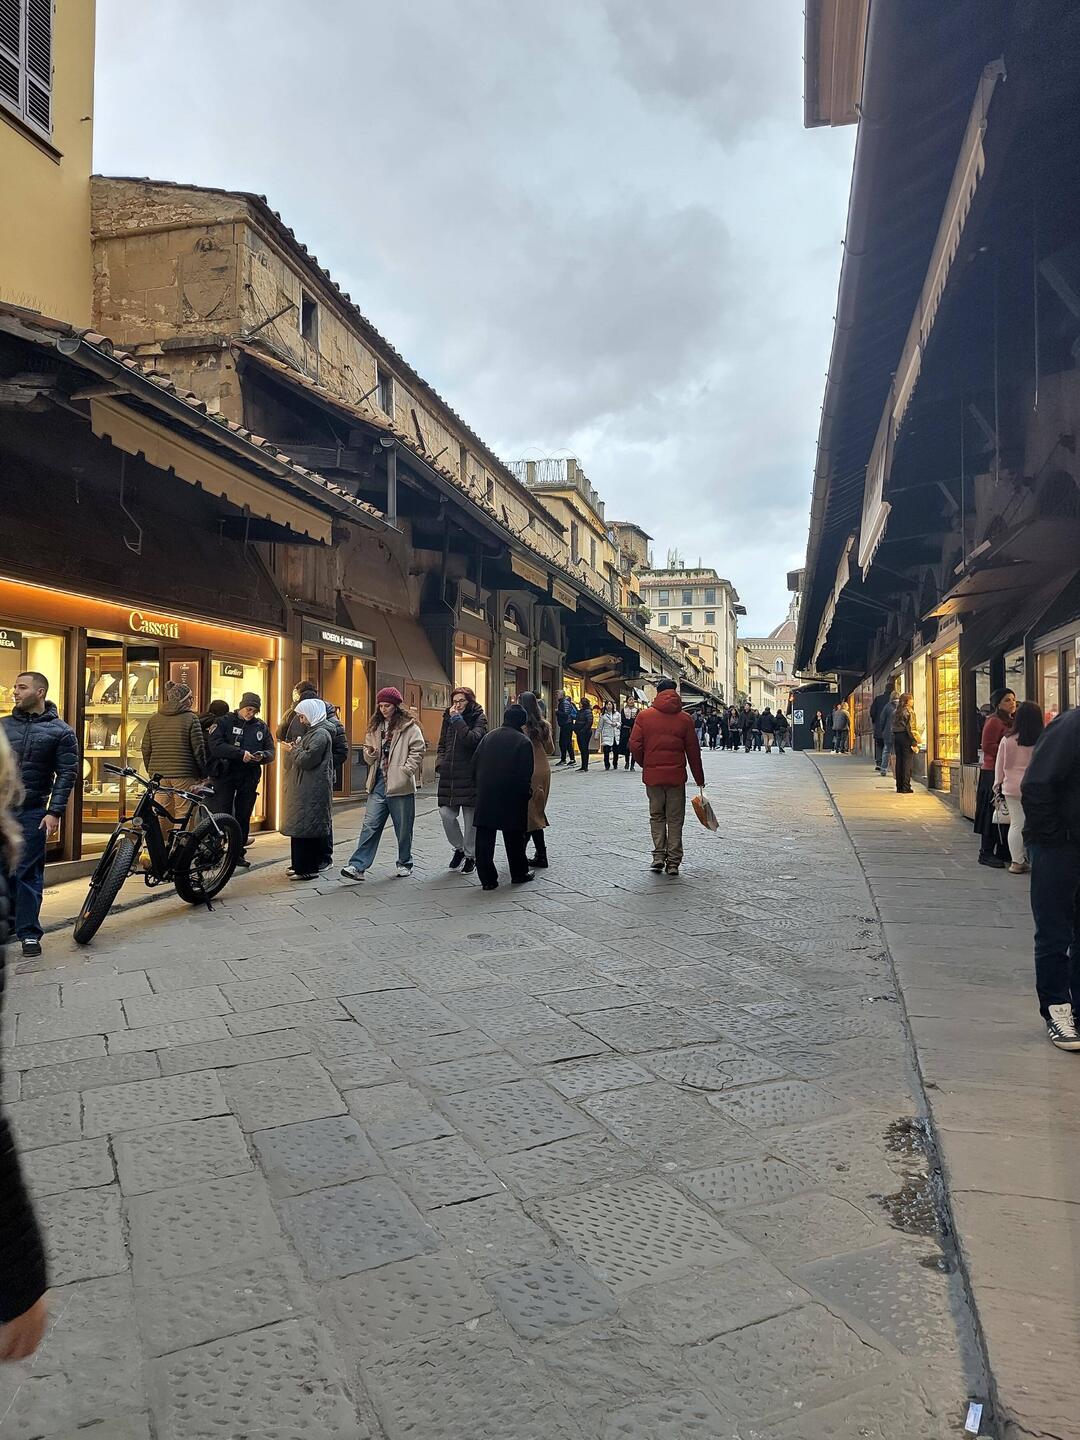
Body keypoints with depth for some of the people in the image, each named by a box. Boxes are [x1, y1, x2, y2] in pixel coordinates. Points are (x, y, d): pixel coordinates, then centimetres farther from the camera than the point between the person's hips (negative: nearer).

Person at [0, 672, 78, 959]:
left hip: (32, 811, -3)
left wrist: (54, 812, -10)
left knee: (28, 873, -1)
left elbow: (67, 774, -3)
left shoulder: (60, 731, -1)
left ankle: (28, 933, 7)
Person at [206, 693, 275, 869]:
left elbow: (270, 751, 11)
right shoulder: (224, 722, -2)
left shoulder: (261, 727, 11)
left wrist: (262, 756, -13)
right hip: (225, 775, -4)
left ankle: (238, 853, 18)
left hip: (249, 777, 4)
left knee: (244, 816, 9)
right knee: (223, 815, -6)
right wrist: (241, 753, -23)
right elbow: (215, 745, -16)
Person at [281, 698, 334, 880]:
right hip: (305, 788, 10)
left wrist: (292, 750, -6)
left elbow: (307, 759, -21)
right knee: (301, 825, 13)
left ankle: (309, 868, -4)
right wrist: (294, 748, 6)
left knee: (306, 827, -8)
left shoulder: (321, 734, -13)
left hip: (313, 789, -10)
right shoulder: (312, 732, 19)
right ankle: (300, 865, 20)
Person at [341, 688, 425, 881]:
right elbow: (367, 750, 21)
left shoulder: (409, 727, -5)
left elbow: (418, 751, -8)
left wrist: (406, 771, -16)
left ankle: (404, 864, 24)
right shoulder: (375, 726, 14)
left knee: (403, 828, 8)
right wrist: (369, 754, -2)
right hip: (378, 783, 5)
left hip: (400, 785, -4)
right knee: (370, 825, -1)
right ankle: (358, 866, -4)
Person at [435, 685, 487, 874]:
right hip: (449, 775, 4)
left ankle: (470, 856, 17)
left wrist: (458, 720, -18)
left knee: (470, 818, 2)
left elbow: (473, 740, -21)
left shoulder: (478, 718, -2)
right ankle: (459, 848, 20)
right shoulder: (448, 718, 13)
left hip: (470, 775, -4)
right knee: (446, 814, -3)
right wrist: (440, 762, 4)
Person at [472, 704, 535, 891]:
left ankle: (487, 878, 4)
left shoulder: (488, 737, 8)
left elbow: (476, 764, 9)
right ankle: (519, 873, 23)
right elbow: (526, 774, -10)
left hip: (485, 796, 3)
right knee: (514, 837, 11)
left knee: (484, 838, 5)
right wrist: (527, 793, 4)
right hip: (512, 798, -3)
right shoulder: (523, 742, -7)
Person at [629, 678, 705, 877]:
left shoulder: (644, 716, -1)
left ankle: (659, 856, 5)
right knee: (675, 819, 8)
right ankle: (673, 862, 8)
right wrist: (699, 779, 11)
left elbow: (635, 744, -5)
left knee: (656, 816, 14)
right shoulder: (685, 718, 0)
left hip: (652, 775, 0)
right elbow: (693, 751, 2)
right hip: (676, 775, 0)